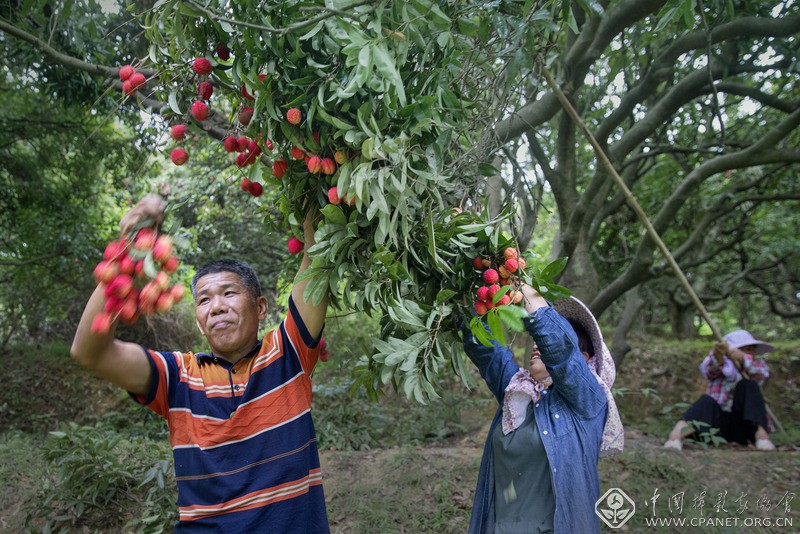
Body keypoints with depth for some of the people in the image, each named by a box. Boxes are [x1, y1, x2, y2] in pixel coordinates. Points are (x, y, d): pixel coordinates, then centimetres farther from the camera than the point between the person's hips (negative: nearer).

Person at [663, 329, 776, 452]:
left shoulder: (758, 365, 14)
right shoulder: (716, 368, 10)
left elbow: (761, 372, -14)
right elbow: (707, 369, -18)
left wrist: (743, 358, -38)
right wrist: (717, 355, -44)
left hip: (743, 425, 2)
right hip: (716, 421, -1)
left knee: (748, 385, -18)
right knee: (707, 402, -33)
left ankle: (760, 433, -29)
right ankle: (677, 434, -58)